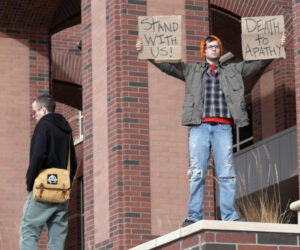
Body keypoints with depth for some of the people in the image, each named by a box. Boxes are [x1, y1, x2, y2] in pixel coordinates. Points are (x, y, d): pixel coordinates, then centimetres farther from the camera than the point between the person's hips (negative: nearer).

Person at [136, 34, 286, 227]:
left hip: (223, 127, 1)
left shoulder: (233, 71, 23)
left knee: (227, 173, -7)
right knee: (197, 173, -7)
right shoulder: (191, 71, 21)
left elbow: (259, 63, 22)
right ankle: (194, 216, -7)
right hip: (199, 126, 0)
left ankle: (230, 216, -6)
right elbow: (167, 65, 16)